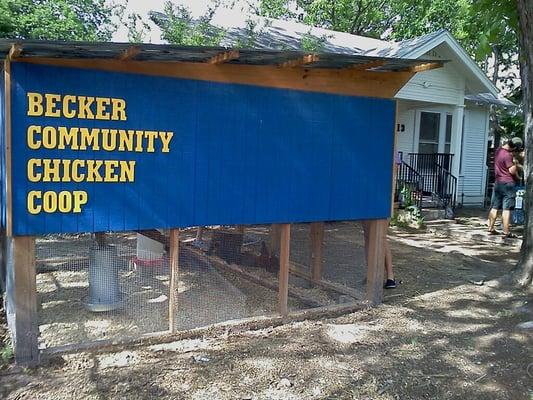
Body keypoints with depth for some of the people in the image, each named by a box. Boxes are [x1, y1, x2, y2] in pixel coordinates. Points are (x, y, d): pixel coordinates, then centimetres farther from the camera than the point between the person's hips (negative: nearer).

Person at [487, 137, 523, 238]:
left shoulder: (498, 150, 7)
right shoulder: (507, 155, -20)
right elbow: (512, 170, -19)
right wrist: (517, 177, 0)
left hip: (498, 182, 8)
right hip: (508, 183, -8)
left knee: (494, 207, 12)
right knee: (506, 209, -4)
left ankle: (491, 229, 17)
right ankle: (506, 232, -2)